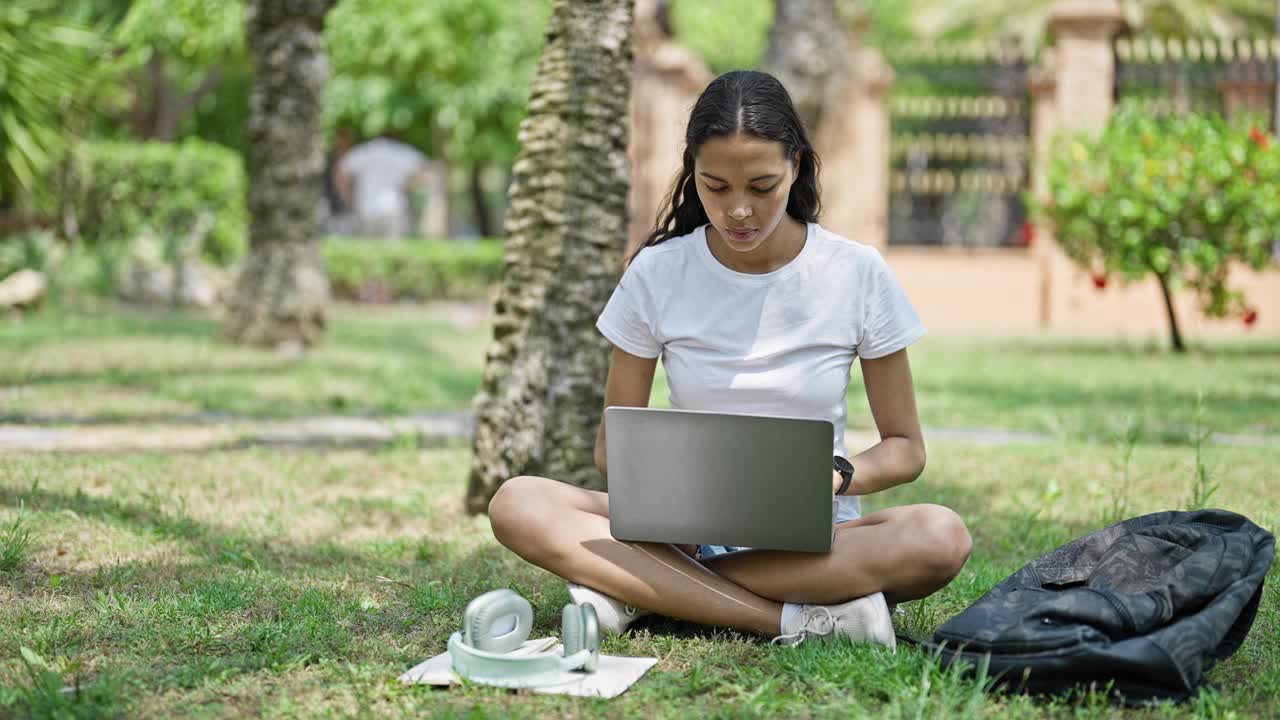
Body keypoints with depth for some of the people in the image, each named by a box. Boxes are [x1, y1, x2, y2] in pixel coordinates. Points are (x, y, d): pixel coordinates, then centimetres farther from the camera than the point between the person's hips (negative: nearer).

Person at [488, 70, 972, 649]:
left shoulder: (857, 274, -3)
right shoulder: (657, 273, -2)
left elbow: (905, 448, 3)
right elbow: (612, 443, 4)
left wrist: (832, 476, -19)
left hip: (814, 535, -1)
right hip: (686, 529, 1)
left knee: (941, 537, -34)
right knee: (516, 504, -27)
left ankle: (637, 590, -28)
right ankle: (803, 619, -32)